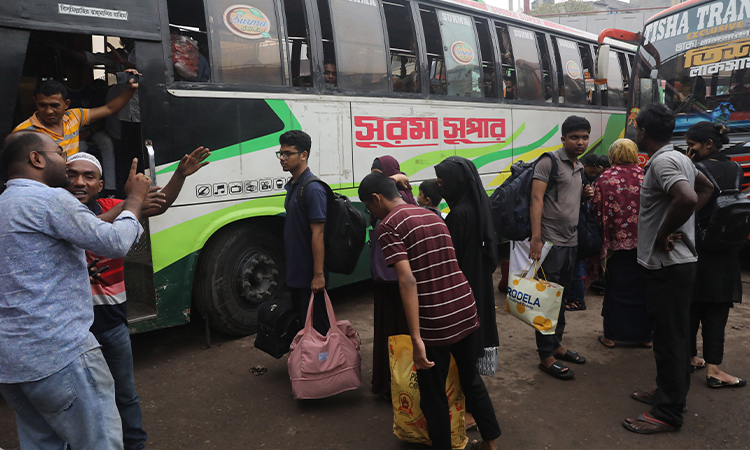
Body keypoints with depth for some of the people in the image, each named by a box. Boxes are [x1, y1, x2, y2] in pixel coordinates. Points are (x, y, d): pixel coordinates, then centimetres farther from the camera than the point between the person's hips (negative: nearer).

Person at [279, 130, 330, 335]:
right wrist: (291, 270, 19)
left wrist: (319, 275, -23)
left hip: (310, 275, -9)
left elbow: (318, 233, -22)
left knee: (317, 327, 2)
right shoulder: (292, 186, 11)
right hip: (296, 272, 9)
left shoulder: (313, 189, -18)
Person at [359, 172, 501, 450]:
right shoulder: (433, 216, 14)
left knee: (433, 396, 12)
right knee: (471, 378, 26)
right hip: (466, 311, 8)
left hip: (435, 322, -7)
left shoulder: (388, 226, -9)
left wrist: (416, 339, -22)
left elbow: (408, 281, -20)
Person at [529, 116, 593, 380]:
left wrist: (585, 195, 5)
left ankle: (556, 345, 31)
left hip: (570, 242, 9)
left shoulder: (579, 168, 17)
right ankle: (546, 357, 7)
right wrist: (536, 237, -27)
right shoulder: (550, 162, -10)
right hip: (550, 242, -9)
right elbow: (536, 199, -18)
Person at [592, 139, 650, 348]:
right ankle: (645, 335, 22)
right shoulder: (645, 176, -2)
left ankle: (611, 335, 16)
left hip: (617, 242, -1)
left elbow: (597, 212, -7)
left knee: (616, 289, 10)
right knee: (643, 288, 13)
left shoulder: (605, 179, -7)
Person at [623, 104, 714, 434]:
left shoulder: (661, 162, -19)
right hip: (677, 260, 10)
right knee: (672, 333, 19)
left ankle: (667, 413, 9)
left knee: (669, 336, -1)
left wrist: (663, 234, -21)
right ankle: (671, 393, 34)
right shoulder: (679, 158, 12)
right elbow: (706, 188, 25)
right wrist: (680, 223, 13)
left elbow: (687, 198, -35)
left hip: (668, 263, -10)